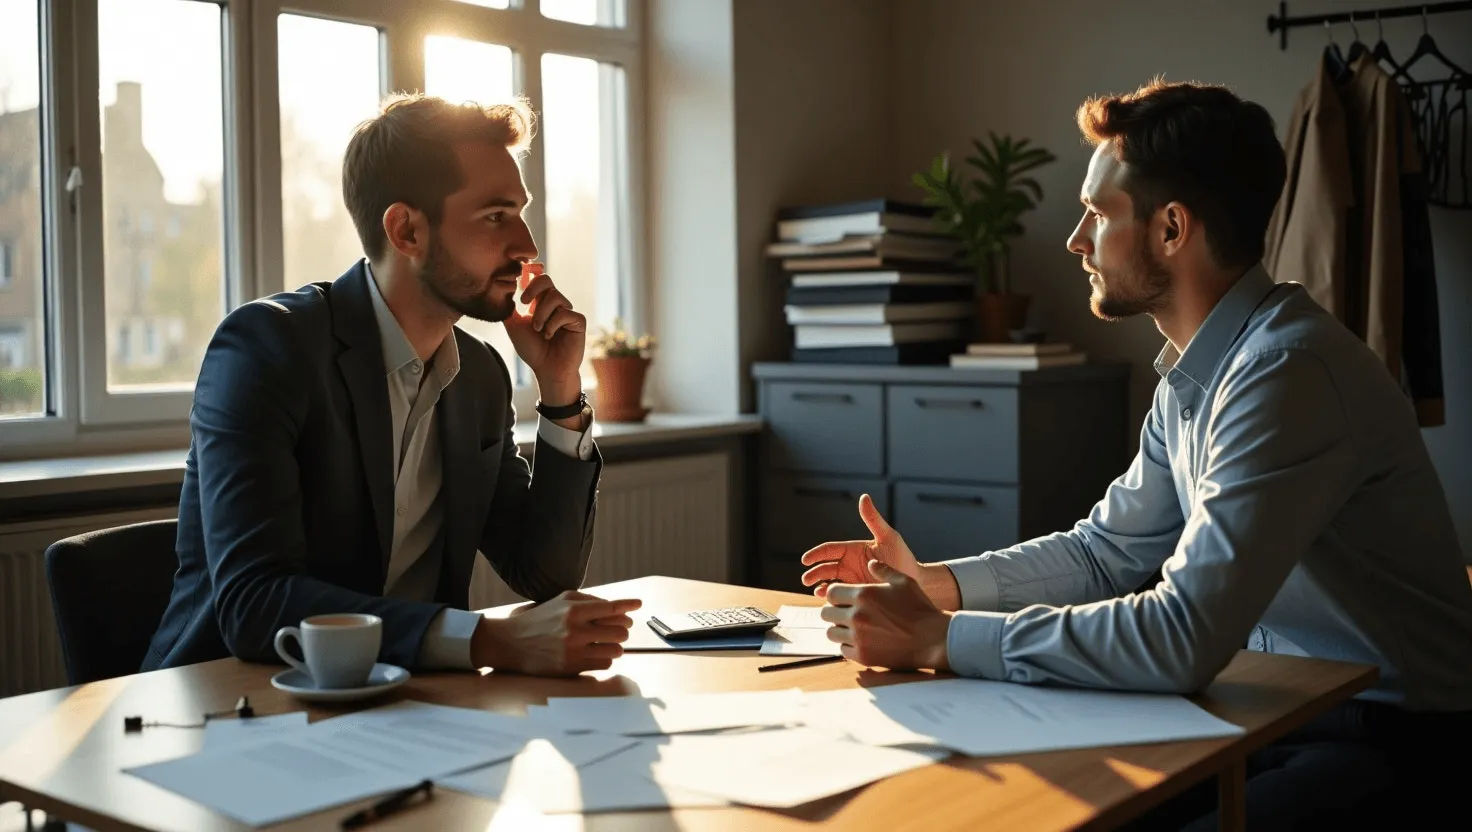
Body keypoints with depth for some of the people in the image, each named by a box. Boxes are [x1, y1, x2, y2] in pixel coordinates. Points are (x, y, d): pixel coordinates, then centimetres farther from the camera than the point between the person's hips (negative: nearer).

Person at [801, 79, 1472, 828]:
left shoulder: (1286, 372, -25)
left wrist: (939, 640, -24)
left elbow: (1181, 640, -30)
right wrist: (935, 585, 1)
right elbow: (1105, 550, 14)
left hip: (1392, 736, -8)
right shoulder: (1196, 372, 5)